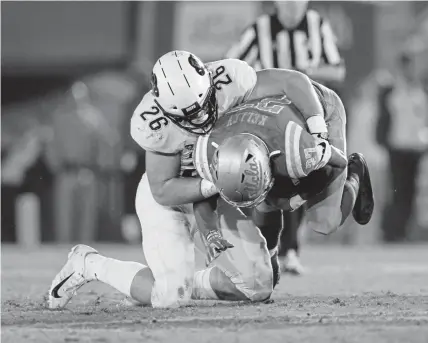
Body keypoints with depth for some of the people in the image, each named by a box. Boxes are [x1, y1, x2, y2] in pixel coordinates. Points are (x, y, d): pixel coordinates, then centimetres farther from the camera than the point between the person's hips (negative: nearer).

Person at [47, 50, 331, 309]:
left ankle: (192, 284, 25)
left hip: (218, 193, 4)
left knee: (258, 287, -2)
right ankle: (90, 265, 7)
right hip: (165, 199, -4)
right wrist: (213, 185, -38)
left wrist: (318, 134, -34)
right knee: (171, 297, -15)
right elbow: (163, 191, -25)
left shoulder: (228, 80, -30)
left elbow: (294, 82, -26)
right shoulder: (153, 125, -34)